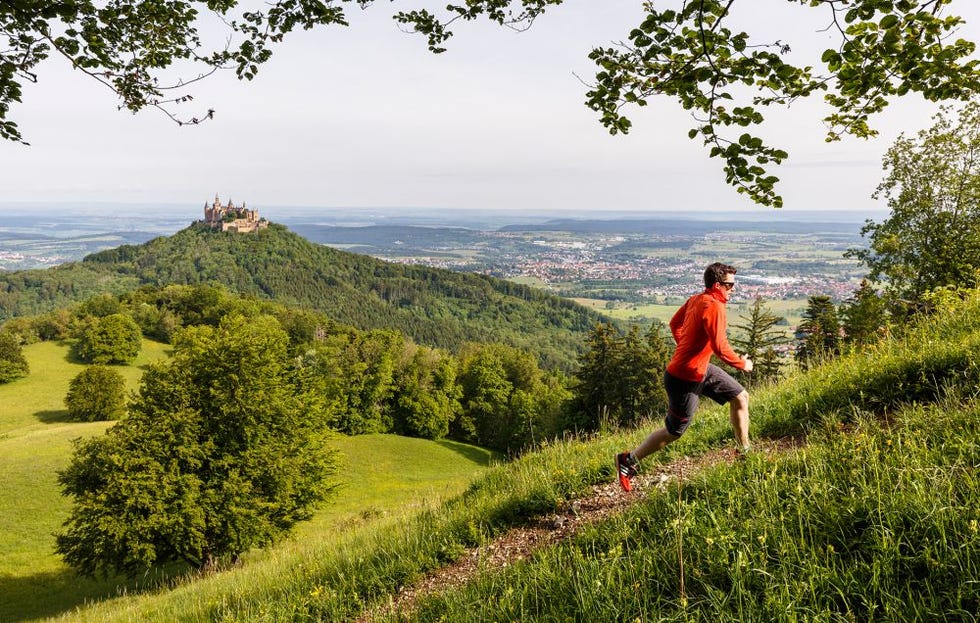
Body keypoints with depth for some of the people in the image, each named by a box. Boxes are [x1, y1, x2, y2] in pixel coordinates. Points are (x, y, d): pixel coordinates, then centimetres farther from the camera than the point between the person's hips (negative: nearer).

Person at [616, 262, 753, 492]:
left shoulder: (696, 299, 4)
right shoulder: (713, 307, -24)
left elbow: (674, 324, 16)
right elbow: (720, 347, -25)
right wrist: (742, 364, -9)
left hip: (701, 369, 10)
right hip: (685, 378, -10)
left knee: (741, 397, 15)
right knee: (674, 431, 3)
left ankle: (744, 451, 28)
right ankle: (629, 460, 16)